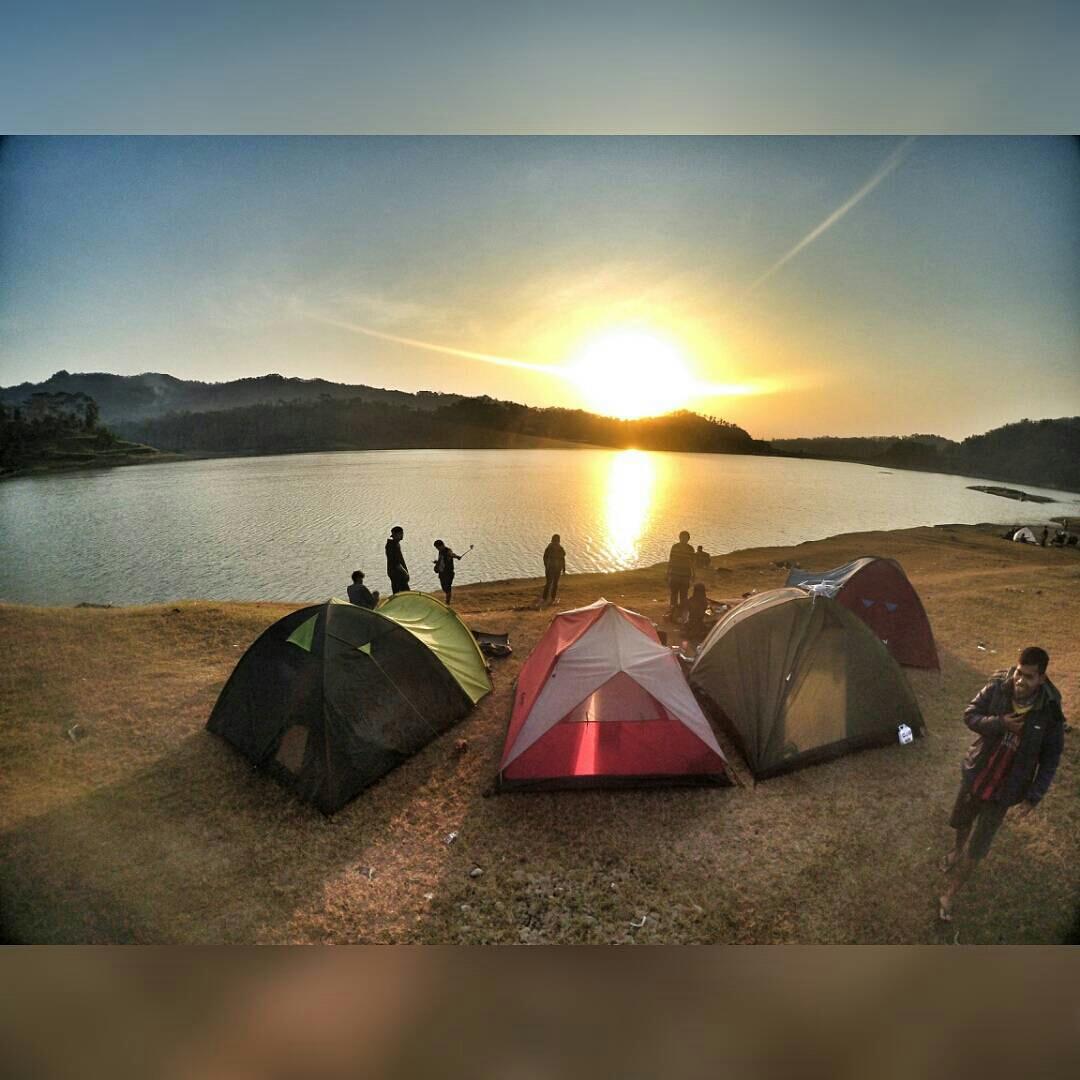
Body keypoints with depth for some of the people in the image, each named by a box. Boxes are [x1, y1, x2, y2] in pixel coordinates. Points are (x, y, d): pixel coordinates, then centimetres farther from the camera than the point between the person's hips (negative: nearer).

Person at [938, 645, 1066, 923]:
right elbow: (969, 715, -7)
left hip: (1004, 788, -2)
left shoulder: (1050, 713, -22)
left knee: (976, 849, 5)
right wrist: (999, 724, -27)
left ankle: (948, 895, 23)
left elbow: (1050, 760, -10)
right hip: (975, 774, 3)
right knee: (962, 822, 28)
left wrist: (1033, 798, -11)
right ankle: (957, 851, 60)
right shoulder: (997, 687, -18)